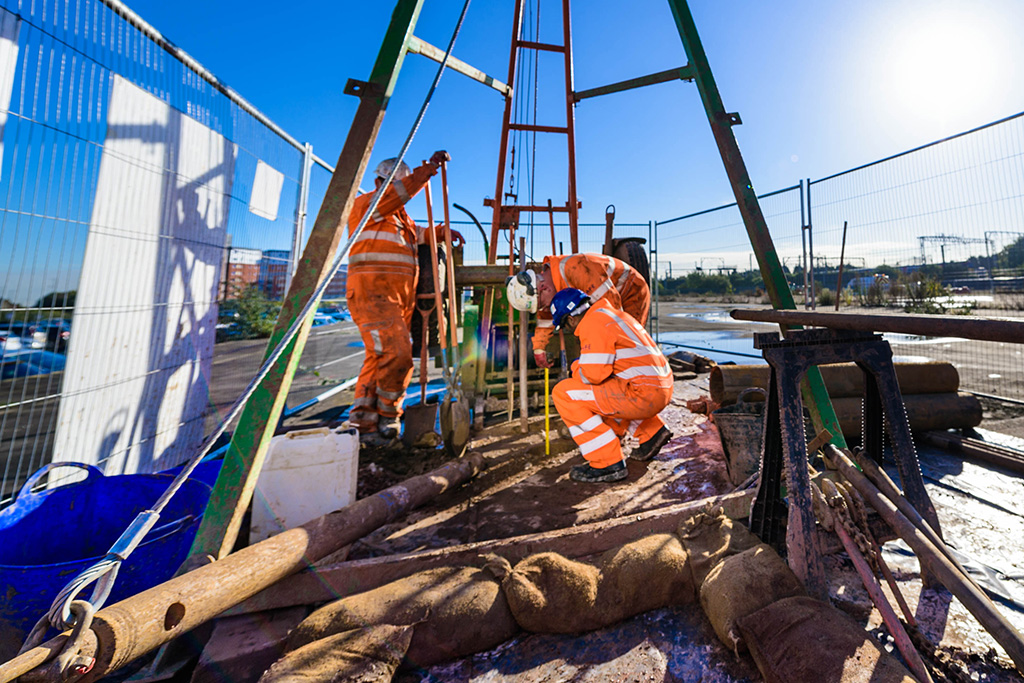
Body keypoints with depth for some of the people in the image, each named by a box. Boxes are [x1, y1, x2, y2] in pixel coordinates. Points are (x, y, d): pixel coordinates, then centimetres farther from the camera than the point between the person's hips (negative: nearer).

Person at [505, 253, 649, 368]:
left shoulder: (574, 268, -36)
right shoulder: (547, 276, -5)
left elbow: (609, 299, -34)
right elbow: (546, 317, 9)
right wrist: (538, 349, 9)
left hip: (632, 292, -9)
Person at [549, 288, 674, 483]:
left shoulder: (593, 323, -12)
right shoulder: (613, 313, 19)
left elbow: (594, 374, -20)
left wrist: (576, 367, 0)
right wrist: (581, 366, 24)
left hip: (642, 395, -10)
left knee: (564, 394, -8)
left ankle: (608, 463, -6)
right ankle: (651, 432, 24)